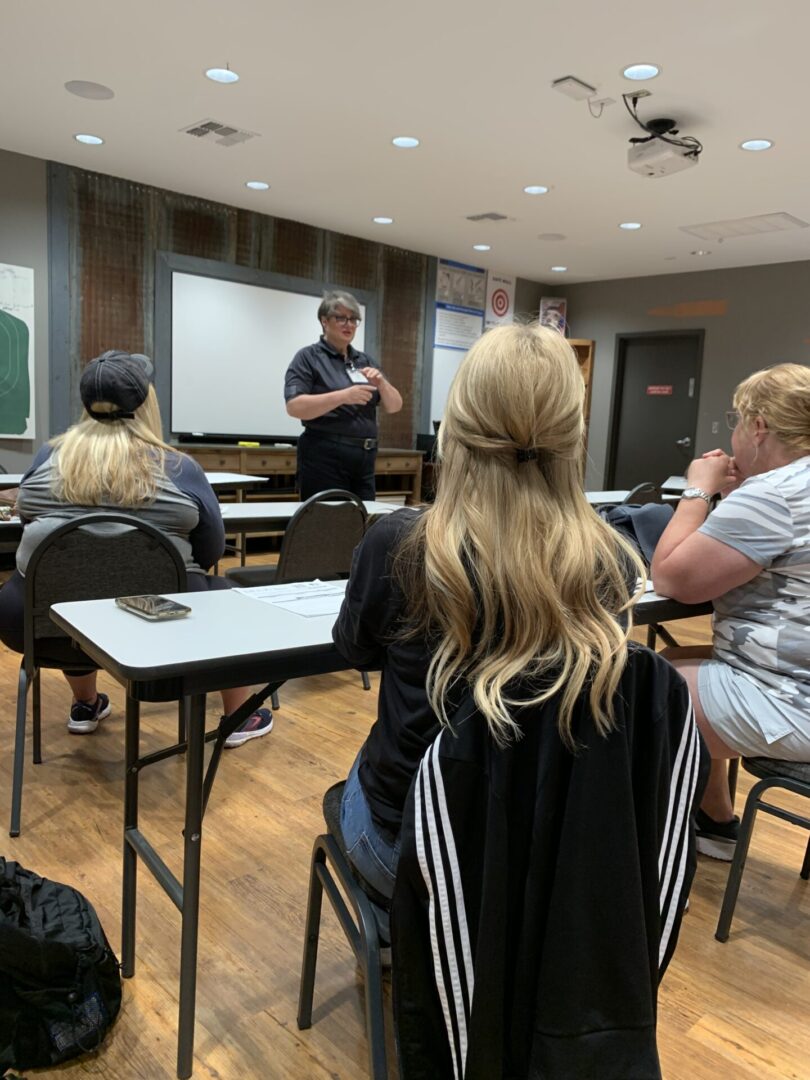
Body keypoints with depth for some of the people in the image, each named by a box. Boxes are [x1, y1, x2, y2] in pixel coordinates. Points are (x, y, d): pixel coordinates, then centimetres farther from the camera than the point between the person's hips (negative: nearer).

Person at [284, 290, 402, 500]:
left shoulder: (364, 361, 16)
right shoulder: (308, 357, -1)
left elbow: (394, 406, 12)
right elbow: (295, 406, -14)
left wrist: (381, 383, -9)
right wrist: (343, 396, -23)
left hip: (364, 458, 6)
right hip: (324, 457, -6)